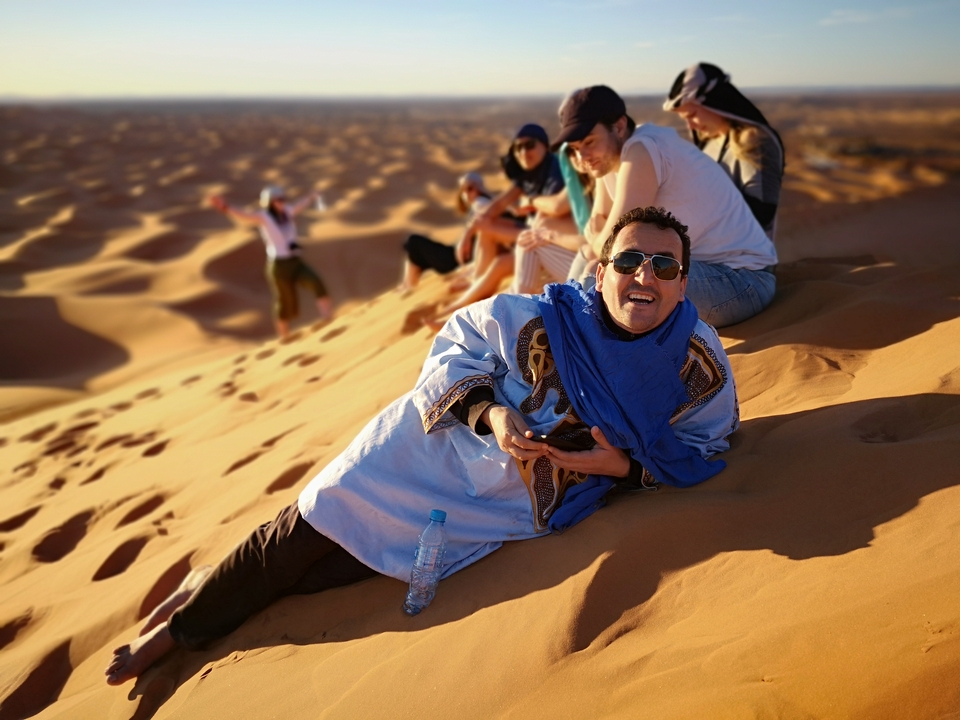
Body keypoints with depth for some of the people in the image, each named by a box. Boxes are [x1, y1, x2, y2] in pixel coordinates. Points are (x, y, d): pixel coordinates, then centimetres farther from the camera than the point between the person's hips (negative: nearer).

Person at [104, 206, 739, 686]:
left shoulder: (701, 371, -11)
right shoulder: (538, 318, -18)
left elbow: (702, 450, 3)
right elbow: (459, 342, -4)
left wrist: (625, 465, -16)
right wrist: (489, 413, -22)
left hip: (495, 517, 1)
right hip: (427, 454, -1)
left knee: (320, 572, 2)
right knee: (299, 537, 3)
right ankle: (173, 631, 31)